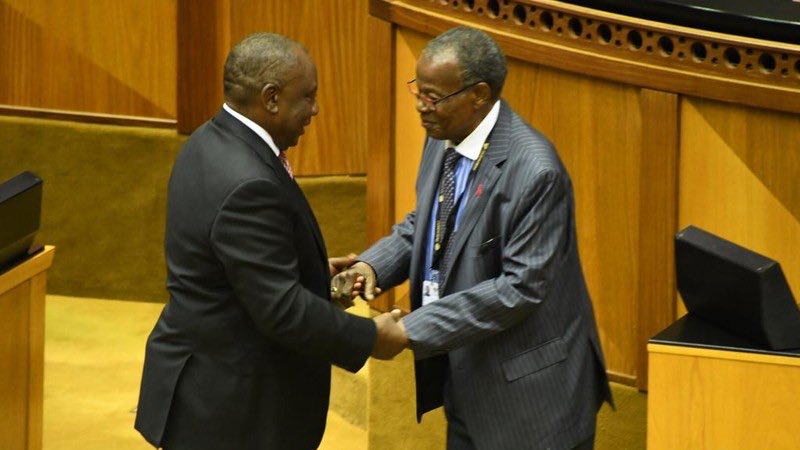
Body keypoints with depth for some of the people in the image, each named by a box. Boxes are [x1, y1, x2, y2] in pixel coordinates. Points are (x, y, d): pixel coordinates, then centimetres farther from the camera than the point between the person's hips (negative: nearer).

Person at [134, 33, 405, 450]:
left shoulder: (212, 144, 4)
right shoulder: (247, 185, -27)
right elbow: (283, 311, -26)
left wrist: (315, 272, 13)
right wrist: (369, 338, -15)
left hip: (209, 377, 10)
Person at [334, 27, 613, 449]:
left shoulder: (534, 171, -25)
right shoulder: (444, 139, 0)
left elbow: (521, 287, -25)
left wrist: (412, 330, -24)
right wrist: (372, 265, -7)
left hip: (528, 389, -8)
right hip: (467, 377, 8)